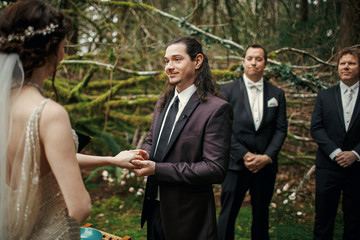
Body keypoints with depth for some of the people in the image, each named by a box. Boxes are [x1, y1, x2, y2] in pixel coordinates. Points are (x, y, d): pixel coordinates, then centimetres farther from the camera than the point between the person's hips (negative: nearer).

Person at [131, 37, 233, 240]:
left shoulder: (217, 109, -18)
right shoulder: (164, 103, 7)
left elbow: (216, 169, -22)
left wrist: (157, 169, -24)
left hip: (188, 217, -7)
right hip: (155, 208, 7)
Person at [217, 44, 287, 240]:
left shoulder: (277, 94, 9)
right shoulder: (228, 90, 1)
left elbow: (281, 129, 4)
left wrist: (267, 157, -9)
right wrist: (244, 155, -12)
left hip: (266, 165, 3)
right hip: (236, 164, -2)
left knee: (261, 214, 14)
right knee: (228, 214, 2)